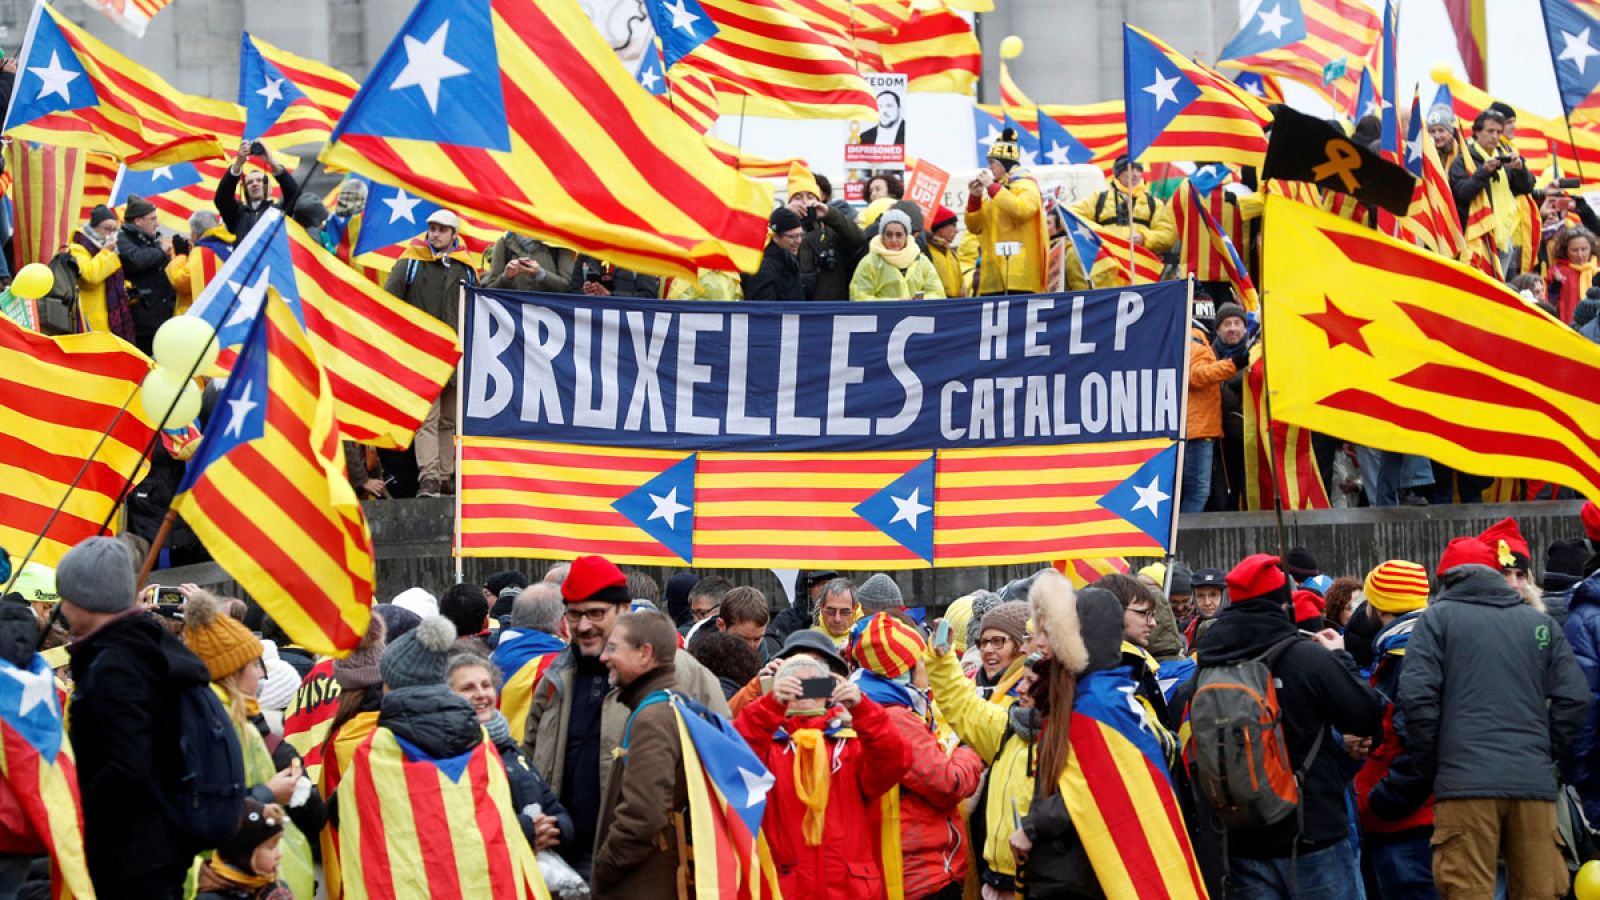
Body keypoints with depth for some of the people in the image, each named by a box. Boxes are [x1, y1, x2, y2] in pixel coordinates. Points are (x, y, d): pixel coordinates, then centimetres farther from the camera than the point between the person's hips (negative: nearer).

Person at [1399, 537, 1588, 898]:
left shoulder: (1438, 618, 5)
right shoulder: (1540, 623, 14)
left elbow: (1417, 696, -5)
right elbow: (1575, 696, 7)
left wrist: (1432, 763, 6)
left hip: (1466, 783, -3)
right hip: (1535, 783, 3)